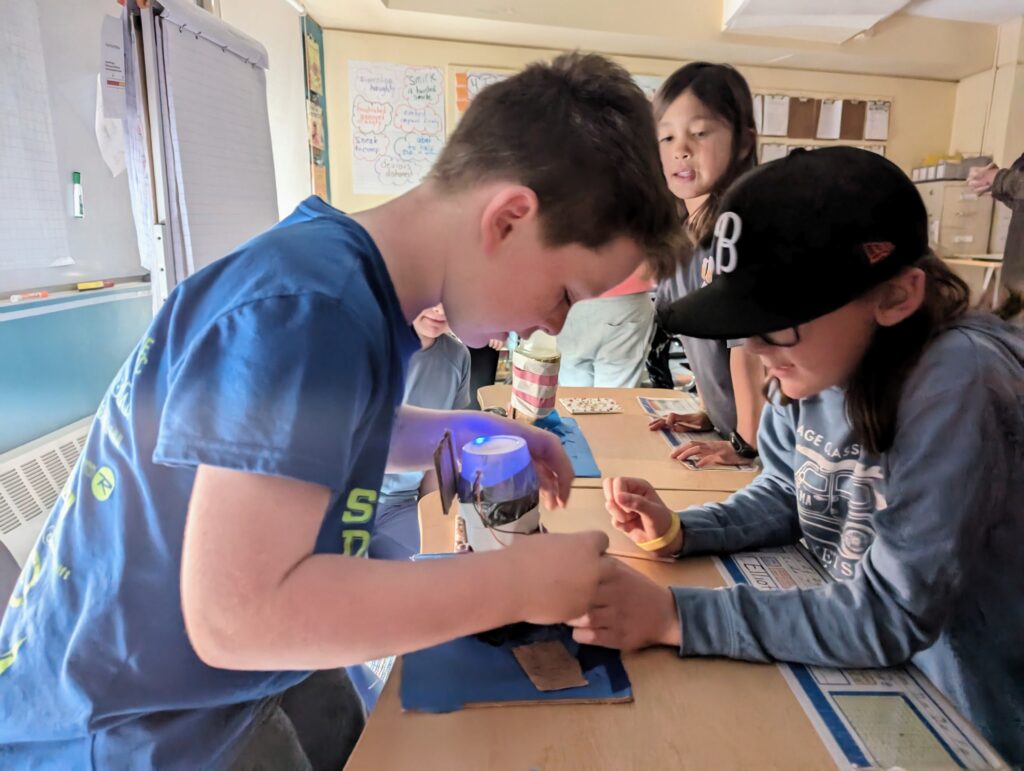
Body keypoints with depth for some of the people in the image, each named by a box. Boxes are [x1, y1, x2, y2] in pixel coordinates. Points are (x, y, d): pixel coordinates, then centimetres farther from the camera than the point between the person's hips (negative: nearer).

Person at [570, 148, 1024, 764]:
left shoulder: (957, 385, -27)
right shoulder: (820, 359, -9)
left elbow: (894, 616, -26)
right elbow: (785, 496, 5)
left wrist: (672, 615, -29)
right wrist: (678, 533, -11)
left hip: (963, 719, -5)